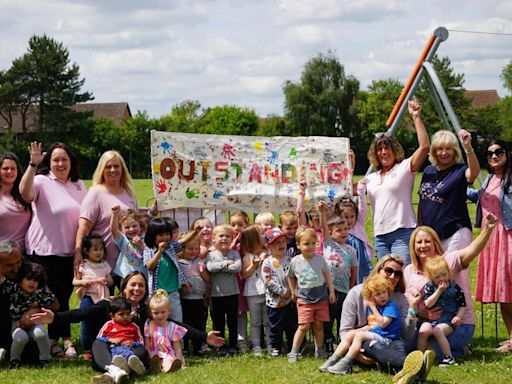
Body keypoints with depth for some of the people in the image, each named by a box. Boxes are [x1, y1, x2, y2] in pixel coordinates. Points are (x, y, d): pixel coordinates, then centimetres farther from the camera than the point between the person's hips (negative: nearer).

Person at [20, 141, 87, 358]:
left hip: (70, 252, 5)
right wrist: (33, 165, -37)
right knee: (56, 299, -1)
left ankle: (54, 341, 22)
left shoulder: (79, 185, 11)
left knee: (64, 297, 11)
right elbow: (25, 193, -29)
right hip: (45, 251, -5)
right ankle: (65, 340, 10)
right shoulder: (42, 181, -7)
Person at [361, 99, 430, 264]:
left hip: (402, 233, -6)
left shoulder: (405, 168, 2)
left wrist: (416, 117, -11)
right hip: (380, 236, 6)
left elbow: (424, 146, -10)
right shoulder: (371, 178, 19)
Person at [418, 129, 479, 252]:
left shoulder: (459, 171, -8)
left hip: (455, 233, -6)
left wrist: (467, 146, -46)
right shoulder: (428, 171, 10)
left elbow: (474, 172, -33)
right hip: (430, 234, 6)